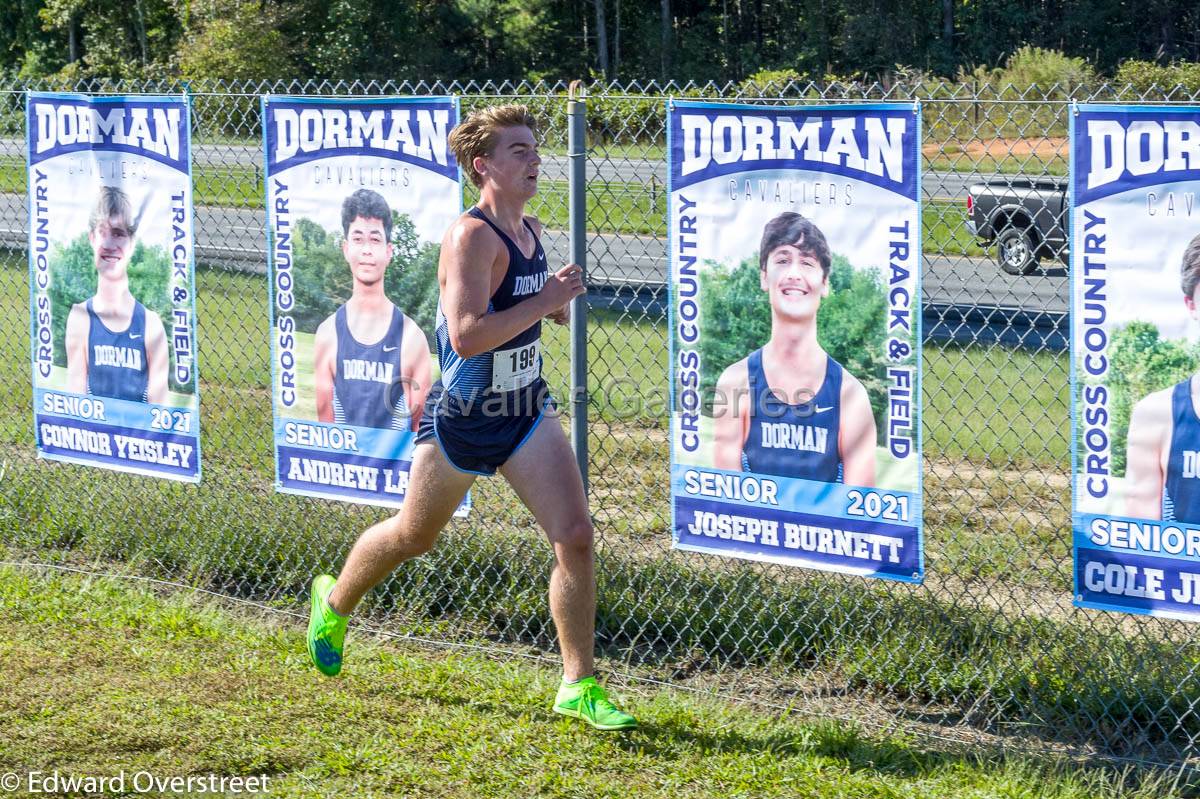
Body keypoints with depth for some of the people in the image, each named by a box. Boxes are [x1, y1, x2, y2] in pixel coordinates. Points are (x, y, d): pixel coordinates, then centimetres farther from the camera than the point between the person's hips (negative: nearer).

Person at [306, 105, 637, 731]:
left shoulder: (529, 231, 5)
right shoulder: (472, 236, -22)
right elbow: (466, 335, -32)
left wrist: (557, 302, 3)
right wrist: (543, 302, -29)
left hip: (525, 411, 6)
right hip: (462, 418, -6)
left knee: (575, 535, -9)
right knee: (412, 537, 15)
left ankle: (579, 686, -1)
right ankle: (334, 602, 45)